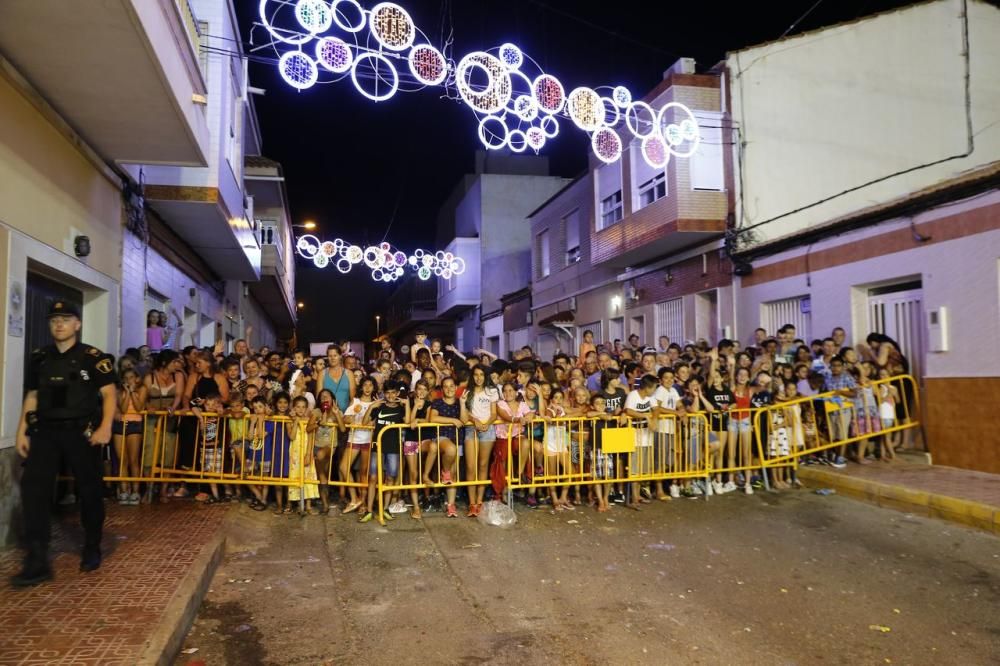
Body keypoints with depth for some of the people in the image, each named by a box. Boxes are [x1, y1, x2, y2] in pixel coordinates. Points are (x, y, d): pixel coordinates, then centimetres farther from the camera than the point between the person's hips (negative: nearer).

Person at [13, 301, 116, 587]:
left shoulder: (93, 357, -3)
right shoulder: (39, 358, 10)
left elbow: (109, 394, -6)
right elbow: (31, 396, 15)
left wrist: (105, 427, -19)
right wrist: (22, 432, 9)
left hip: (82, 431, -3)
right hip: (45, 431, 4)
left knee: (89, 489, 5)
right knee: (32, 487, -8)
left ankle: (92, 549, 25)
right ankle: (37, 562, -4)